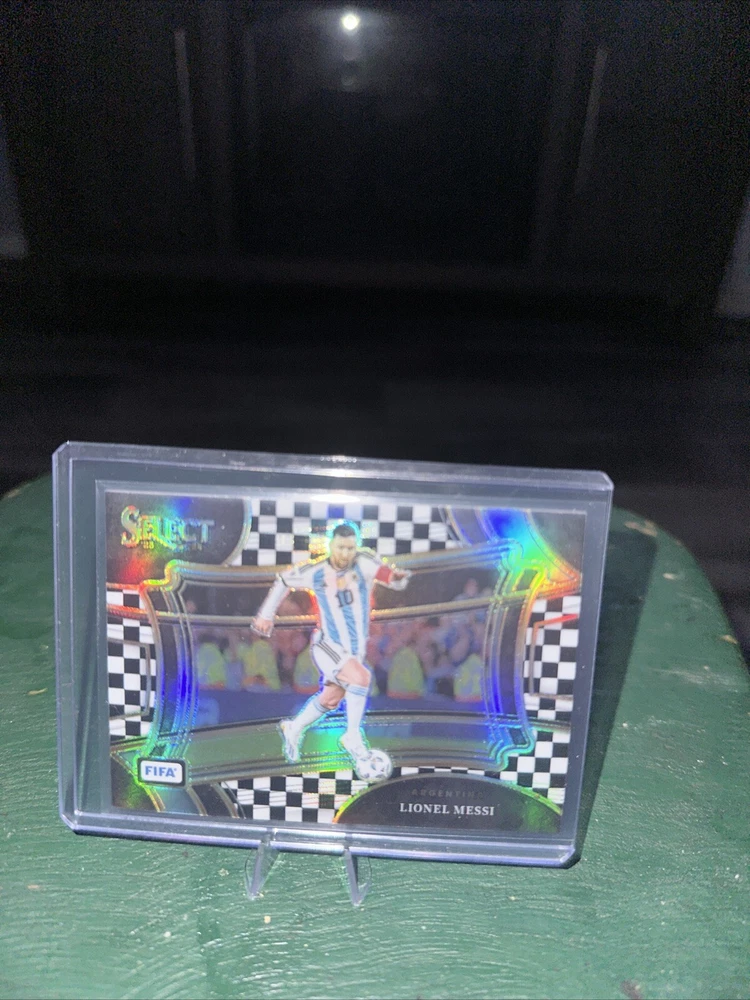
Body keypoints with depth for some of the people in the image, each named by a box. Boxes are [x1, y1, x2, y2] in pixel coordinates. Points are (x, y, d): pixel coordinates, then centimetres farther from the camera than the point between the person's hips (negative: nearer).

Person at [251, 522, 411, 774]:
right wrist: (265, 615, 7)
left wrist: (396, 576, -59)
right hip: (326, 646, -3)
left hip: (355, 649, 4)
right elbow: (284, 580, 5)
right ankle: (353, 737, -11)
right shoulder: (315, 572, -13)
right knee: (361, 677, -28)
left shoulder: (363, 562, -16)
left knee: (330, 700, 22)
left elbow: (384, 573, -36)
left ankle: (293, 729, 47)